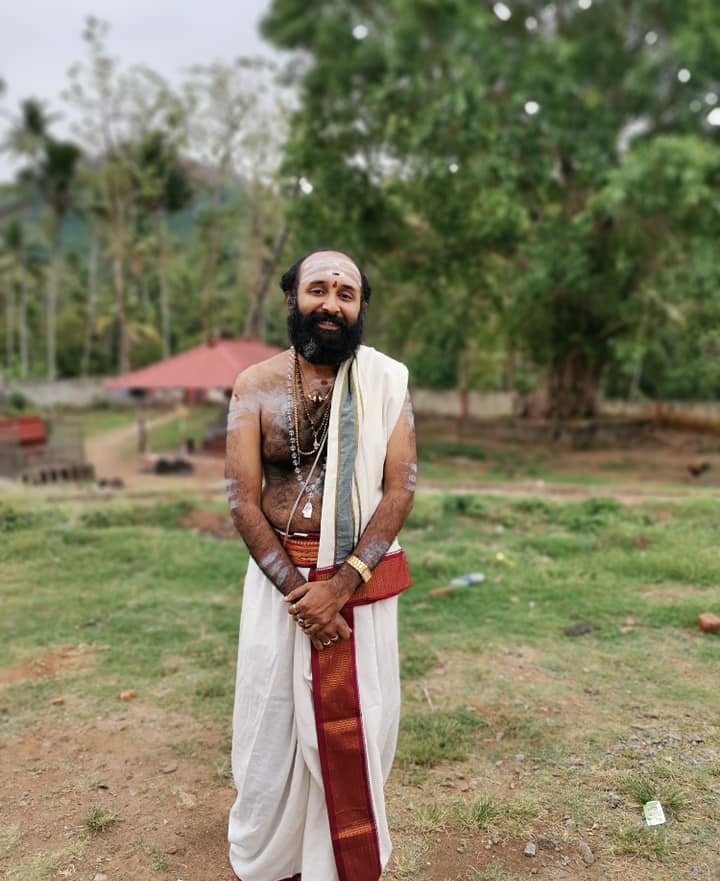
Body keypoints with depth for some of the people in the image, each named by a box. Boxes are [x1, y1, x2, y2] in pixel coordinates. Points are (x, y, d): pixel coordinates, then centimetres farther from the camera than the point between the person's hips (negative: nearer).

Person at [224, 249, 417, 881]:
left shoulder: (386, 381, -2)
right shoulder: (256, 386, -1)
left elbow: (400, 489, -7)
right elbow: (242, 499, -5)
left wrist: (343, 584, -17)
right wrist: (297, 589, -13)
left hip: (364, 577, 0)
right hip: (278, 574, 1)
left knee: (358, 725, 10)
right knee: (274, 723, 12)